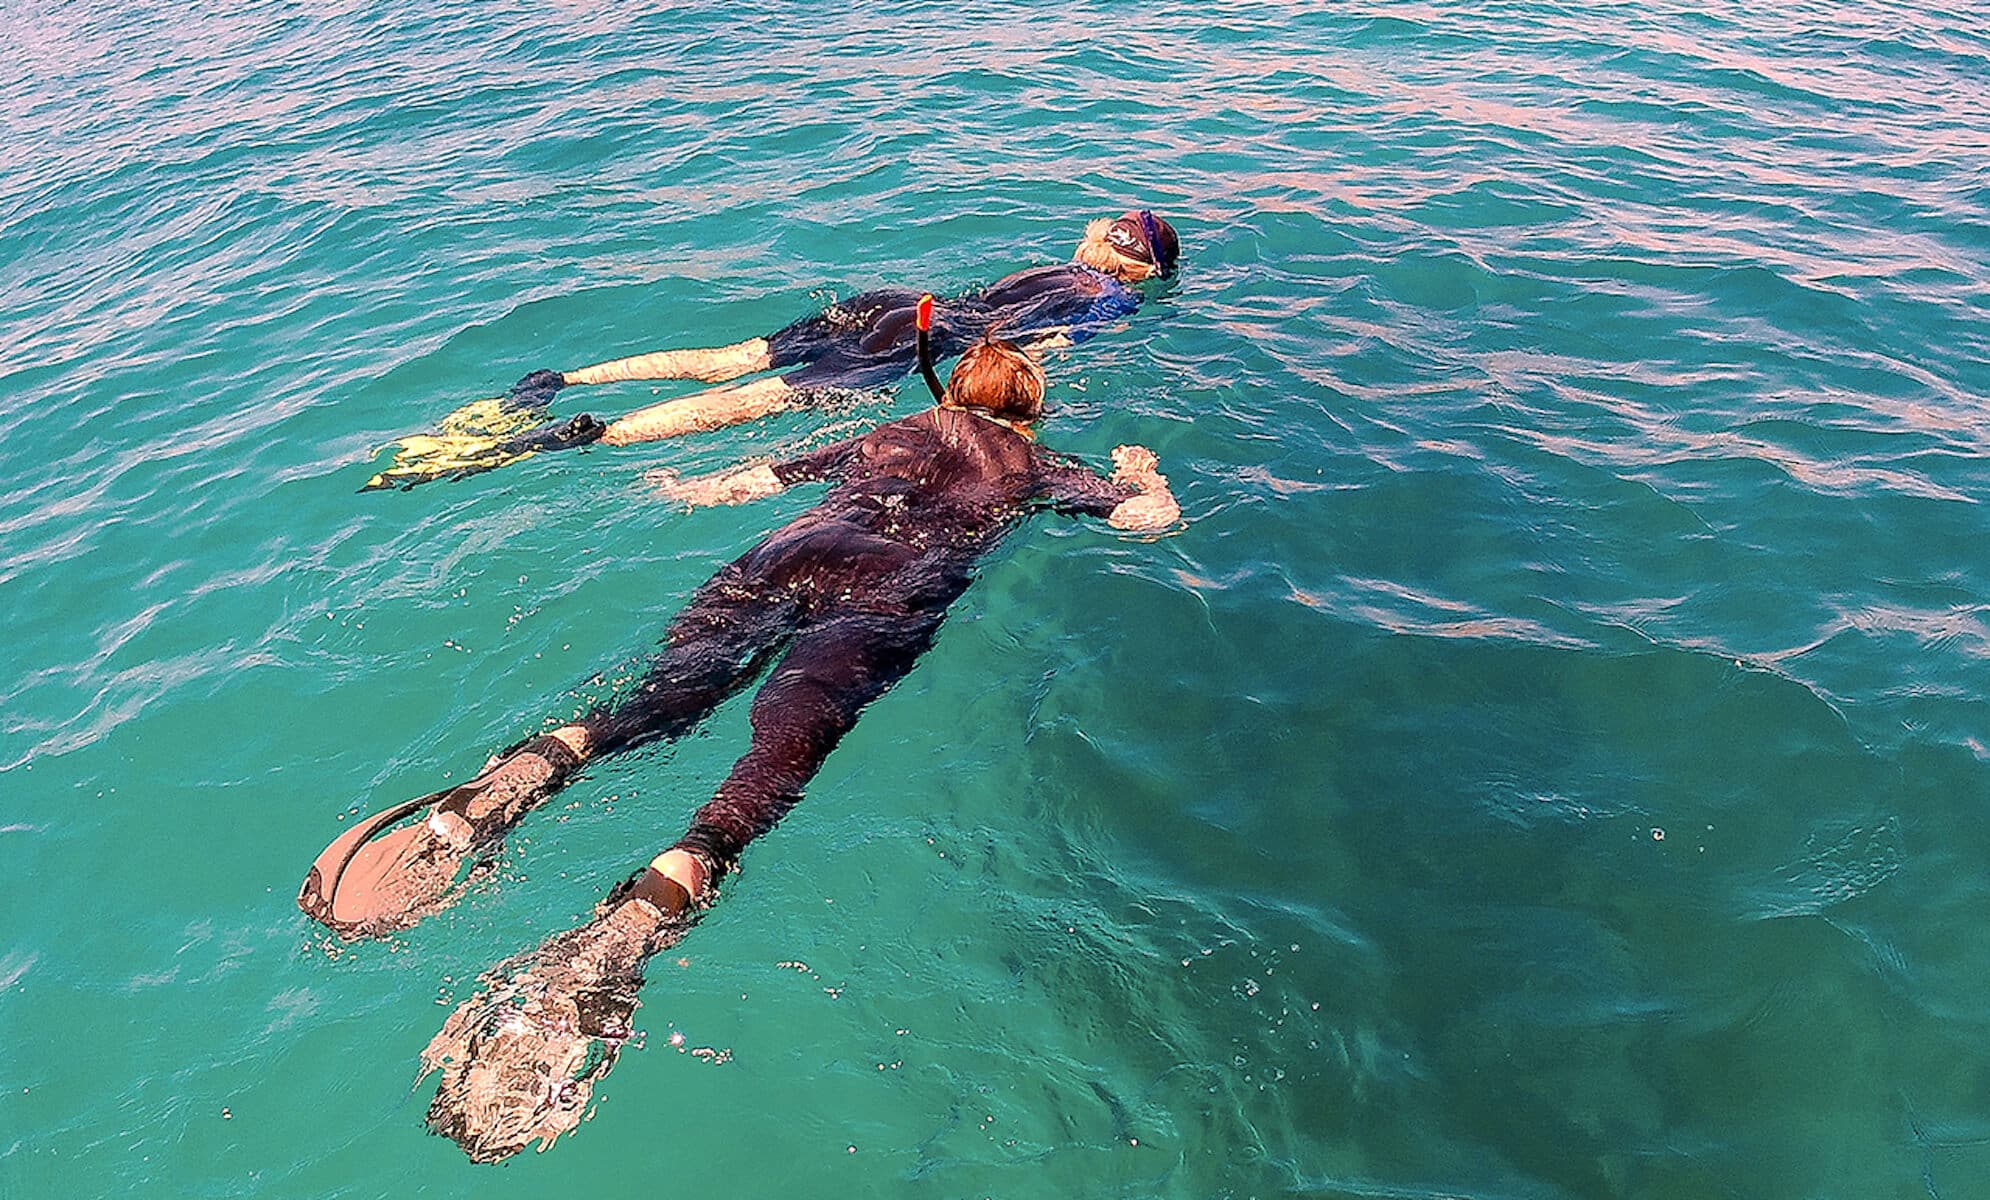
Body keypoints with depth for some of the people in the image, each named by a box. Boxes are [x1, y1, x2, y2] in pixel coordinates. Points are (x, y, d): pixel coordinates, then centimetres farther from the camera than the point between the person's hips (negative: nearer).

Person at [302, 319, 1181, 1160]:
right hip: (890, 591, -4)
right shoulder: (1037, 467, 29)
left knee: (671, 687, -8)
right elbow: (1154, 517, 27)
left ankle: (533, 767, -40)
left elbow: (754, 482, 37)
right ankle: (637, 915, -52)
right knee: (794, 730, -27)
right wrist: (1139, 471, 49)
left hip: (794, 552, 4)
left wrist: (688, 490, 57)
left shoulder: (889, 436, 36)